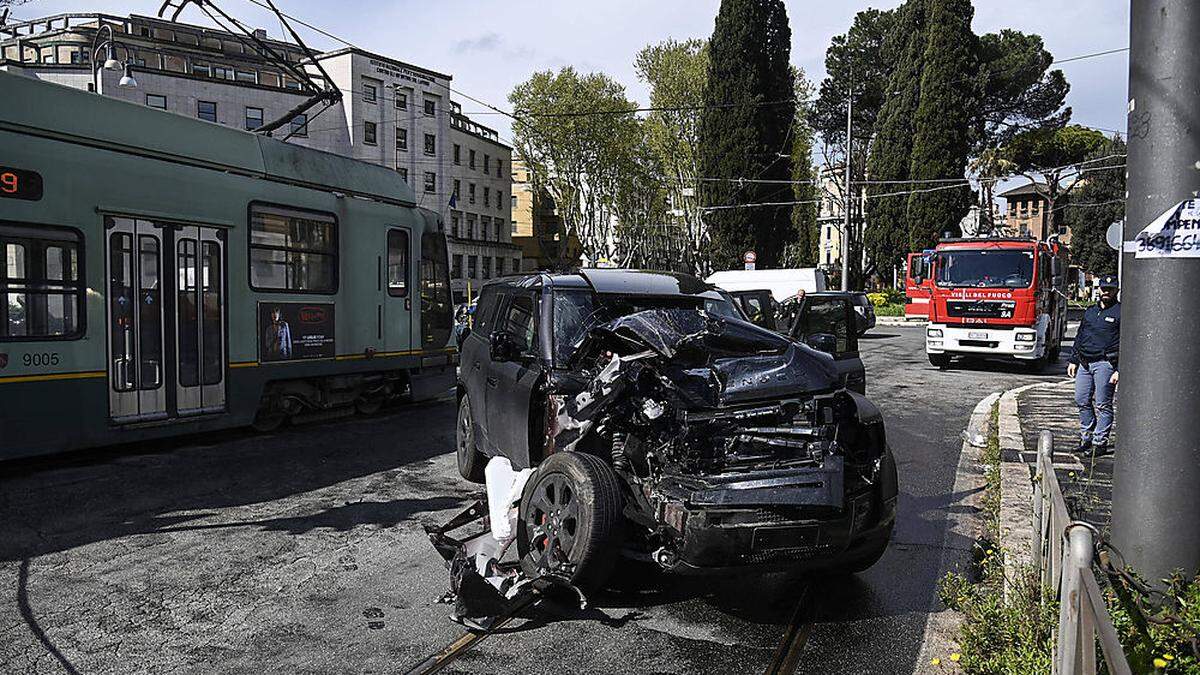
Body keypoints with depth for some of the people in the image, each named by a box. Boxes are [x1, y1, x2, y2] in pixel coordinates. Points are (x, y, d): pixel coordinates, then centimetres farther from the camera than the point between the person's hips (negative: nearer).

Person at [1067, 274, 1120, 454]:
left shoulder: (1121, 312, -3)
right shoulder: (1090, 311, 17)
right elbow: (1079, 337, 22)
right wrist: (1073, 360, 16)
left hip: (1105, 363, -6)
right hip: (1084, 363, 6)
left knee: (1103, 404, -2)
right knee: (1082, 401, 9)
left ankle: (1100, 441, 4)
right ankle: (1086, 436, 22)